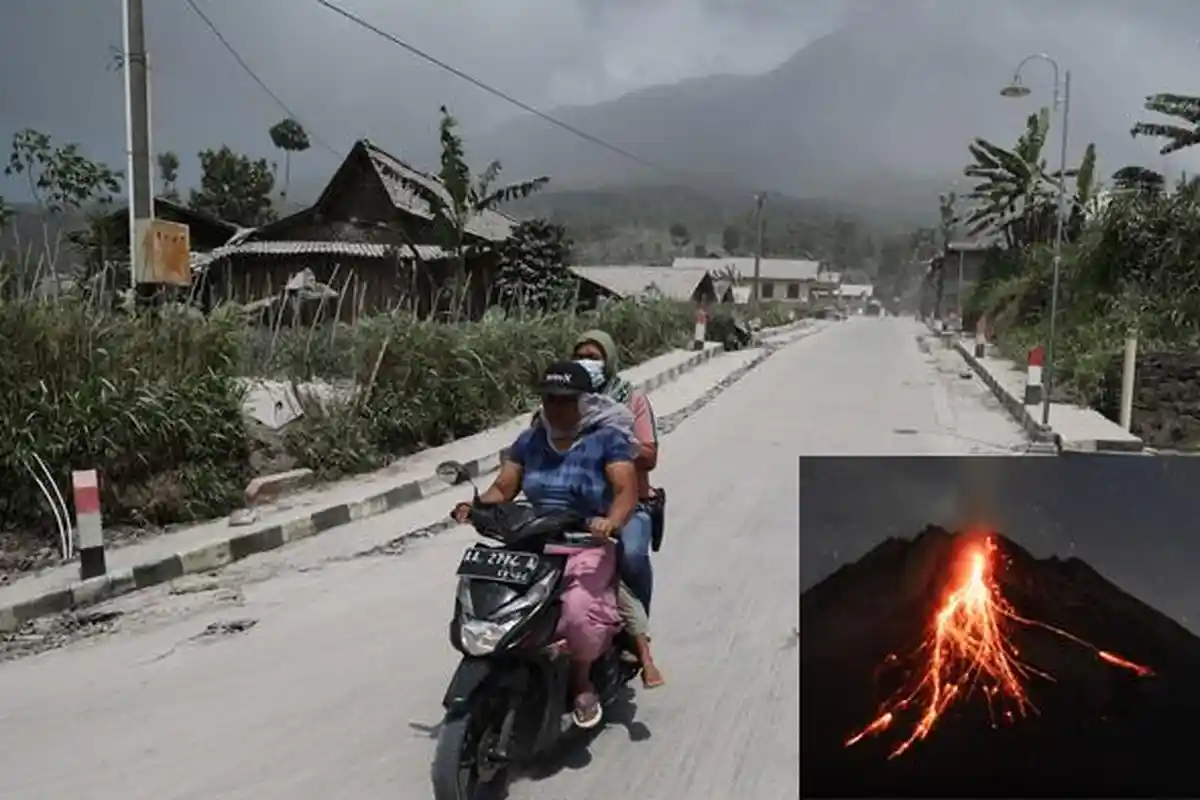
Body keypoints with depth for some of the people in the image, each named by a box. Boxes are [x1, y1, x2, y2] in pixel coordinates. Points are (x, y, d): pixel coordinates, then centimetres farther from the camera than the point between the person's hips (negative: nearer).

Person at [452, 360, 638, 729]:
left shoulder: (607, 439, -3)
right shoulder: (529, 440, 12)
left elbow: (627, 490, -13)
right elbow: (502, 488, 9)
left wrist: (612, 521, -35)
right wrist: (475, 507, -12)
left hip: (588, 547, -4)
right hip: (533, 545, 5)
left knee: (579, 609, -32)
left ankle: (582, 683, -2)